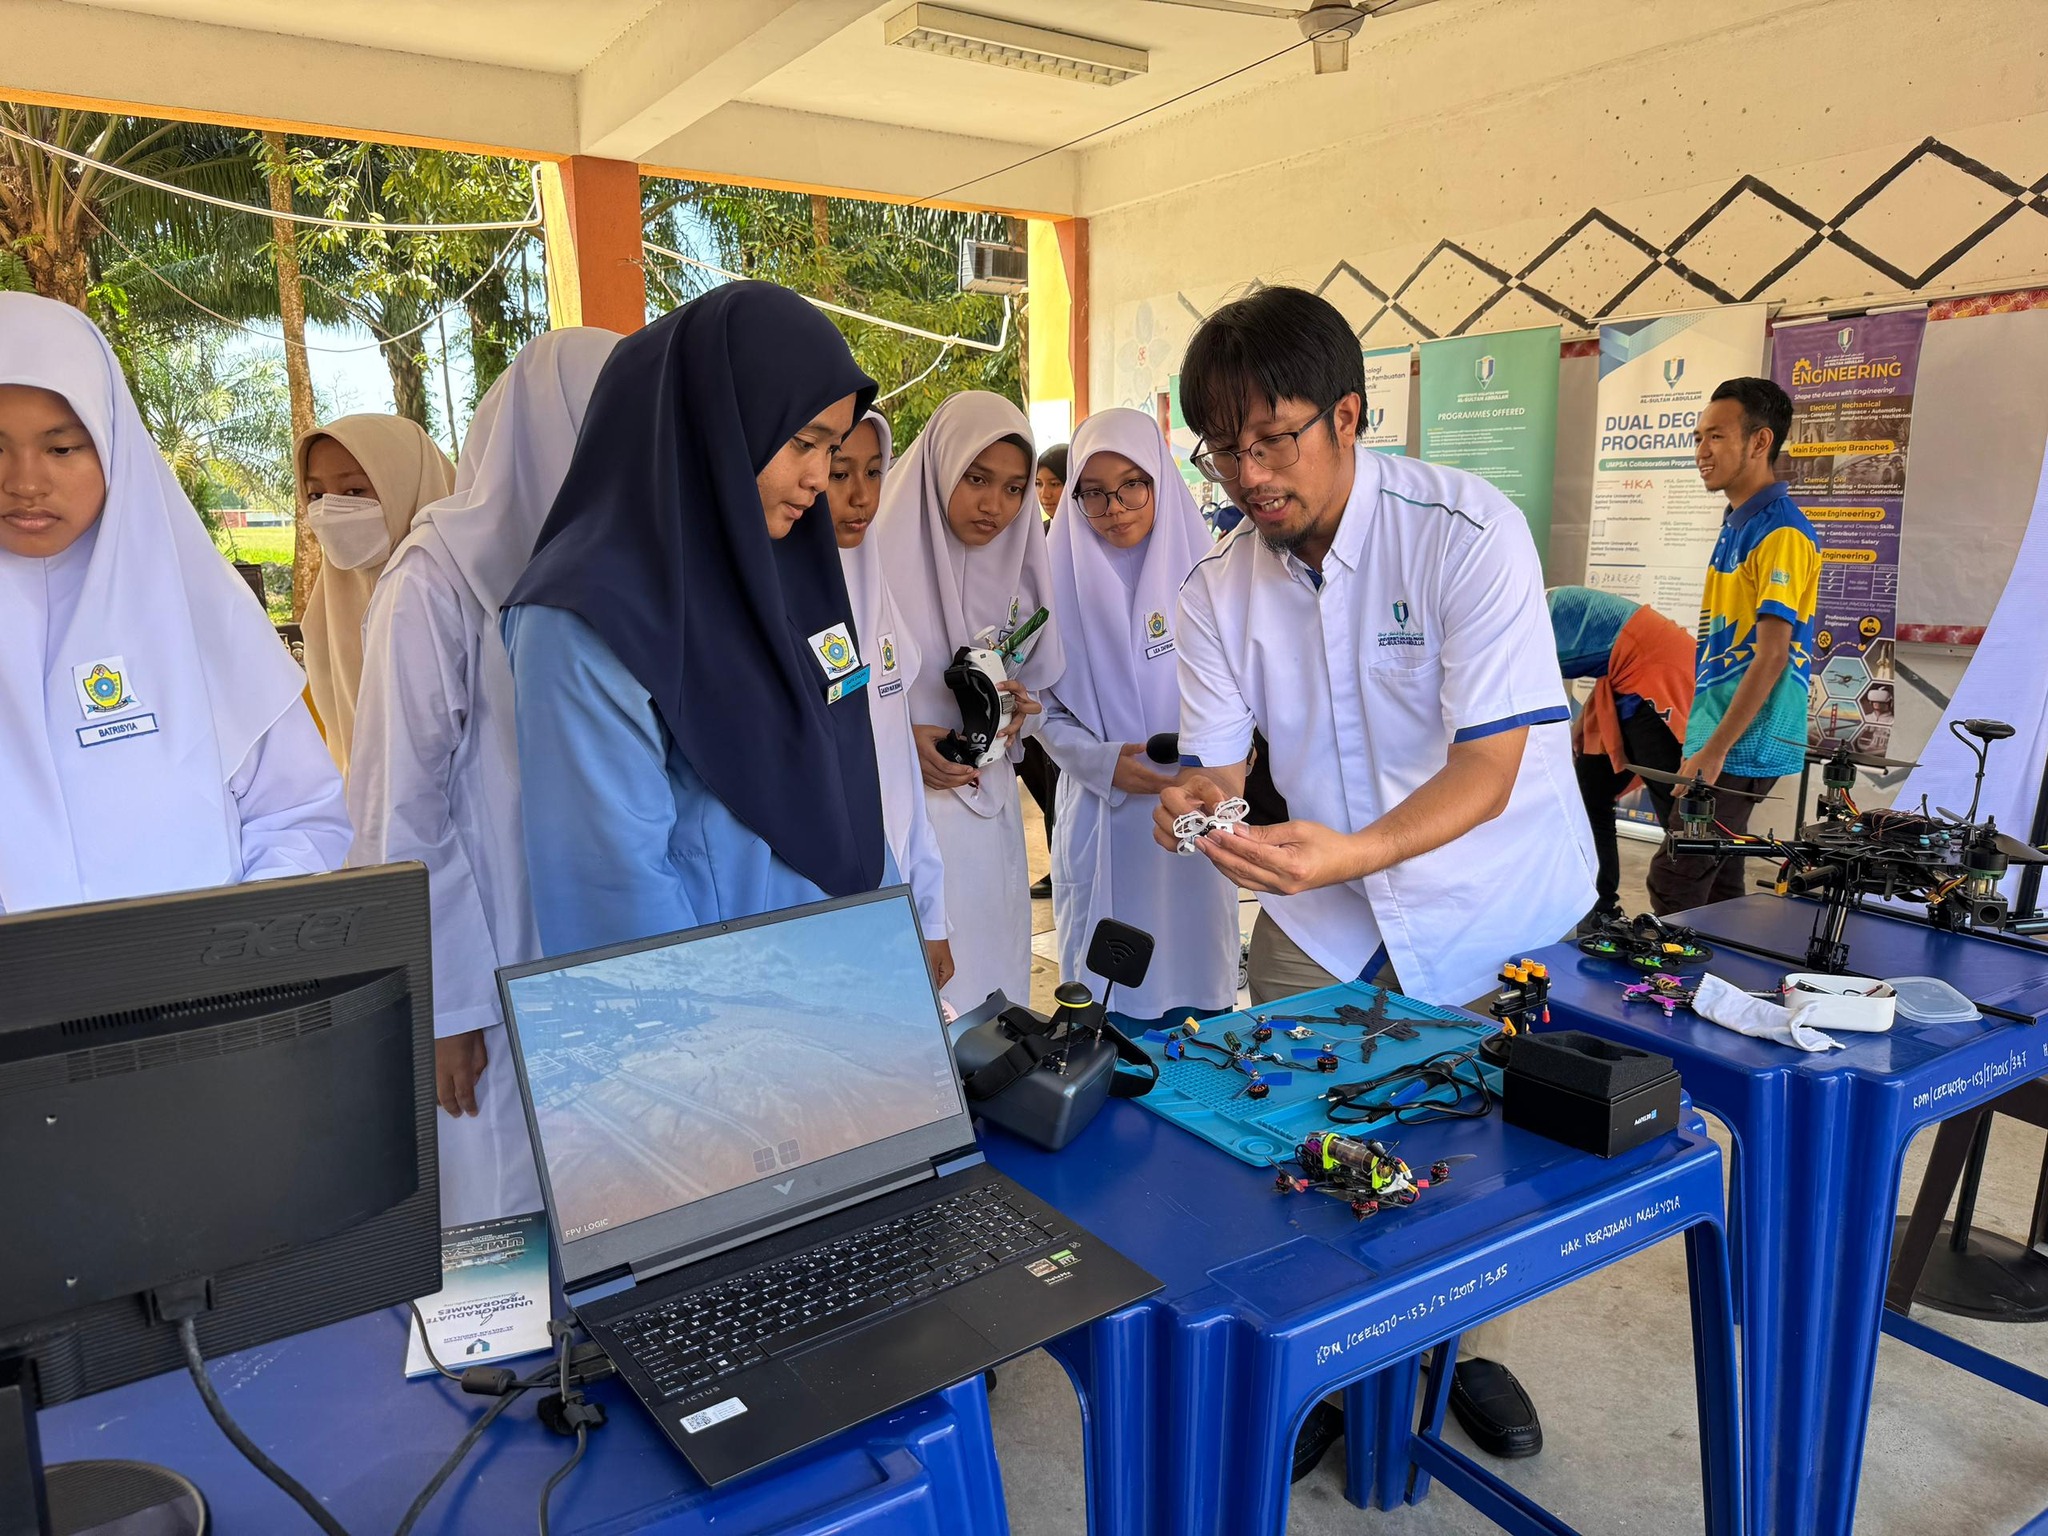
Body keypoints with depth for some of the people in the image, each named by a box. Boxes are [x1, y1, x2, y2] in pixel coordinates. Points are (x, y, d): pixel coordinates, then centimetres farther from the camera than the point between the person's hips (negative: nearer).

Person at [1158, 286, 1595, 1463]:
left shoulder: (1471, 532, -22)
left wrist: (1353, 851, -43)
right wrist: (1197, 799, -30)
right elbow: (1218, 761, -5)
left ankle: (1464, 1348, 39)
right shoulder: (1219, 590, -7)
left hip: (1492, 917, -3)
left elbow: (1487, 768, -26)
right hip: (1319, 922, 3)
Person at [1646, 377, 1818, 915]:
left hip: (1742, 748, -9)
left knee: (1675, 888, -8)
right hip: (1717, 739, 9)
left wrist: (1713, 750, -21)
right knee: (1716, 889, 14)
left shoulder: (1780, 532, -15)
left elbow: (1772, 655, -20)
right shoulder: (1736, 522, 14)